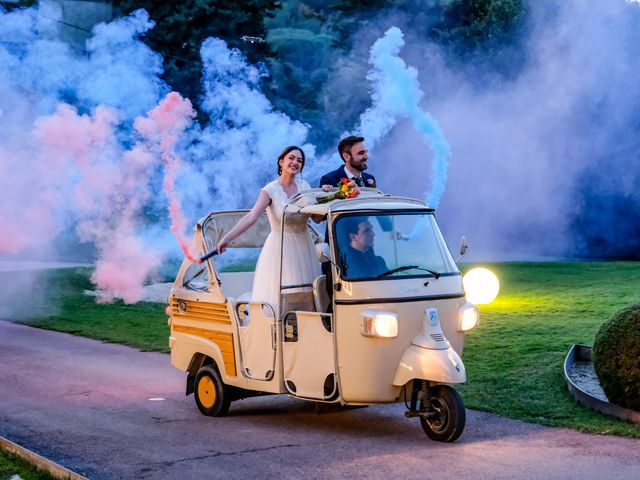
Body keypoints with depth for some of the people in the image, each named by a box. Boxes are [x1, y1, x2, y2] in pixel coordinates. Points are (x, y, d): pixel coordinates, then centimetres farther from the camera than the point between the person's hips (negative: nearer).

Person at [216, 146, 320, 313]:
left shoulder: (304, 186, 3)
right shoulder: (270, 190, -10)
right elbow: (251, 217, -22)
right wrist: (226, 238, -35)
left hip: (303, 248, 4)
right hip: (280, 249, -4)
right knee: (278, 296, -5)